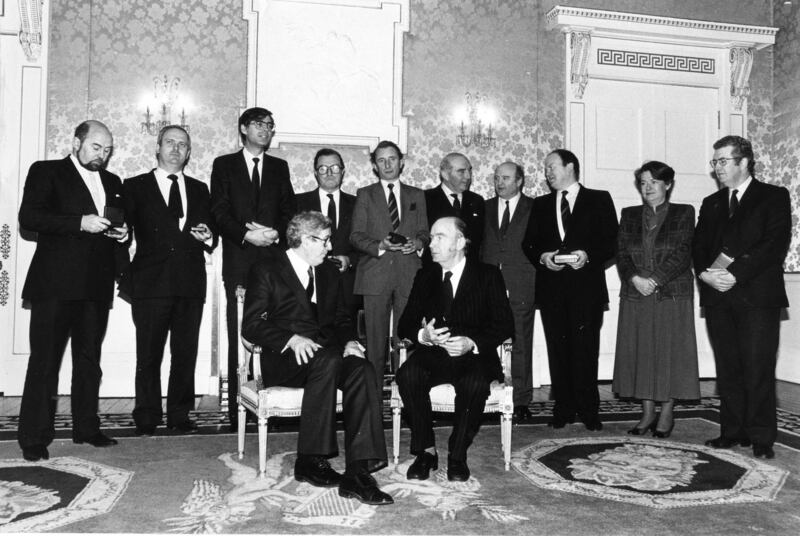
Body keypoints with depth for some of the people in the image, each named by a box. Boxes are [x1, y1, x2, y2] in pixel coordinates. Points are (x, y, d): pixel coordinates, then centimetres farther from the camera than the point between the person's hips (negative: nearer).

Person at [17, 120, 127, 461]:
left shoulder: (112, 183, 19)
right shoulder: (46, 172, 3)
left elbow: (122, 223, 26)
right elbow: (28, 217, -9)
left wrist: (122, 233, 2)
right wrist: (80, 222, -18)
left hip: (96, 285, 5)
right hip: (55, 283, -5)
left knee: (90, 360, 11)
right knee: (45, 359, -2)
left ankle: (86, 428, 20)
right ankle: (34, 438, 4)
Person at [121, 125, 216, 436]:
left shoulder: (199, 190, 18)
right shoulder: (135, 187, 10)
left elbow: (212, 237, 19)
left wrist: (208, 237, -4)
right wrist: (124, 277, -6)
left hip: (191, 283, 3)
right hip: (150, 282, -2)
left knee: (186, 353, 4)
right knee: (148, 354, 0)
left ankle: (180, 415, 15)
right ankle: (147, 418, 11)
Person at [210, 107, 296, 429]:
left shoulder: (279, 167, 19)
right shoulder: (224, 165, 13)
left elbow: (289, 211, 12)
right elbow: (219, 212, 3)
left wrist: (276, 233, -8)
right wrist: (246, 234, -12)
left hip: (274, 261, 2)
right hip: (239, 263, -1)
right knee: (239, 339, -3)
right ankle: (237, 411, 1)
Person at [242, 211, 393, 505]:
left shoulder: (329, 273, 22)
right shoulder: (266, 271, 4)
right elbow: (251, 326, -4)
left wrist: (349, 341, -1)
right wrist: (292, 338, -21)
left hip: (328, 354, 5)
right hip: (284, 358, -5)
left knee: (362, 370, -28)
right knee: (327, 360, -37)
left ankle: (358, 471, -35)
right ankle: (310, 460, -27)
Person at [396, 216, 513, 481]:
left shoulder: (488, 275, 5)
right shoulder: (425, 276, 14)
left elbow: (504, 325, -2)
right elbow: (405, 324, 10)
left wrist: (472, 343, -20)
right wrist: (423, 335, -15)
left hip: (473, 356, -2)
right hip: (432, 353, 3)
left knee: (475, 383, -35)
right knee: (407, 375, -29)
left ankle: (458, 455, -15)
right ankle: (426, 450, -15)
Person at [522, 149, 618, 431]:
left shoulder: (599, 200, 9)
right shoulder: (541, 204, 19)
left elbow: (611, 242, 2)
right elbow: (528, 243, 14)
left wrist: (587, 256, -14)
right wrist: (542, 257, -6)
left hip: (586, 286, -3)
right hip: (551, 288, 3)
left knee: (585, 349, -4)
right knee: (558, 349, 2)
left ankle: (588, 410, 5)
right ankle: (563, 409, 10)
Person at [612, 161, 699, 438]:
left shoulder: (683, 213, 5)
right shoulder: (629, 215, 14)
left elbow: (683, 253, -6)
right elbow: (622, 253, 4)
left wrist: (655, 279, -16)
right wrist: (635, 278, -13)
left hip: (672, 294, -3)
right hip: (635, 295, 3)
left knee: (670, 351, 0)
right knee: (639, 352, 4)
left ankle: (666, 414, 10)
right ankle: (647, 413, 14)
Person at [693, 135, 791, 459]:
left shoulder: (774, 197, 4)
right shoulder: (711, 203, 20)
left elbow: (775, 244, -9)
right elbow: (698, 246, 13)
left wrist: (735, 274, -17)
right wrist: (705, 272, -9)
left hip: (757, 296, -4)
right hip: (718, 297, 5)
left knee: (758, 370, -4)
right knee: (728, 369, 6)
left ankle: (761, 439, 4)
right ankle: (733, 432, 14)